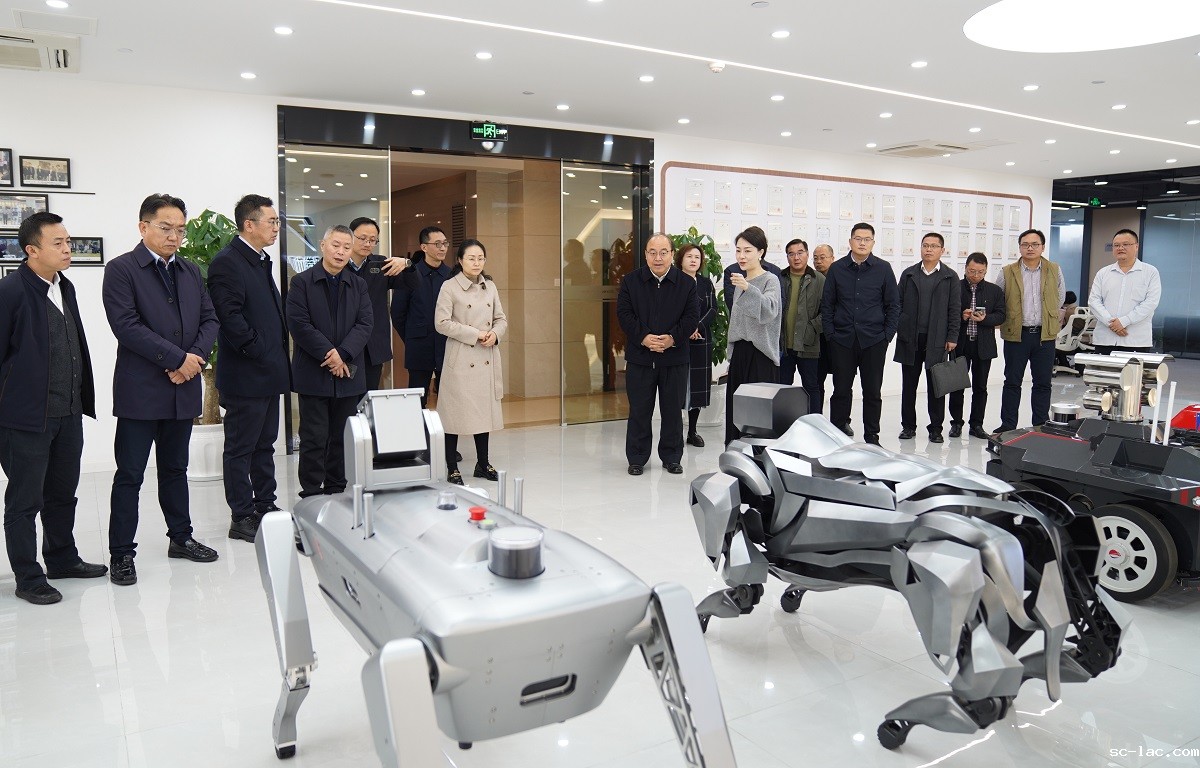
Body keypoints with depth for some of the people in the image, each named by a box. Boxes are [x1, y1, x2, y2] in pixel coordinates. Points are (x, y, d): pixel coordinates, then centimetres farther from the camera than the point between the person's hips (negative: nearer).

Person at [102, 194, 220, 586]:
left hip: (183, 388, 6)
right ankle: (121, 554, 10)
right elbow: (127, 326, -16)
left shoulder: (191, 271, 13)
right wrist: (178, 358, -17)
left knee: (175, 468, 17)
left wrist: (196, 358, -9)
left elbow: (209, 319, 9)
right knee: (130, 474, 1)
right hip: (139, 390, -5)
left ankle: (181, 538, 28)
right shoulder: (120, 270, -6)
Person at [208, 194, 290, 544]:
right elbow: (230, 318, -21)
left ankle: (266, 507, 27)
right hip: (245, 375, -9)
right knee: (240, 447, 2)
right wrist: (257, 352, -17)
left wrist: (279, 352, 11)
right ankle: (241, 518, 10)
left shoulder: (261, 261, 16)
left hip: (269, 373, 9)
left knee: (264, 444, 17)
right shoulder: (227, 263, -14)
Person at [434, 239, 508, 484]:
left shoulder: (490, 286, 11)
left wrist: (494, 334, -7)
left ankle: (483, 464, 24)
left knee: (485, 410, 11)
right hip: (460, 358, -5)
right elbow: (442, 323, -12)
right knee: (456, 412, -2)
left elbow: (501, 319, 15)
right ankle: (452, 469, 9)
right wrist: (475, 334, -14)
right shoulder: (449, 287, -6)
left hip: (487, 358, 5)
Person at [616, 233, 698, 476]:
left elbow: (692, 316, -2)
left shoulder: (686, 283, 2)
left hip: (675, 357, 1)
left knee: (673, 410, 9)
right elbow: (624, 314, -4)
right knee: (639, 410, 7)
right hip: (640, 357, 0)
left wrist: (673, 338, -17)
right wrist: (643, 338, -17)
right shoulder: (630, 281, 2)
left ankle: (671, 457, 23)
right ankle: (637, 458, 18)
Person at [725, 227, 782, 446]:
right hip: (739, 353, 7)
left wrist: (749, 289, -41)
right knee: (736, 409, 5)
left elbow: (770, 310, -26)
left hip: (760, 354, -7)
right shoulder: (740, 281, 15)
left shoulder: (770, 280, -6)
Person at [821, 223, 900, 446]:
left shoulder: (883, 269, 4)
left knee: (872, 391, 6)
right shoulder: (836, 269, 4)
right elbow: (827, 304, 6)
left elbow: (893, 305, 6)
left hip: (874, 341, 0)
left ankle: (871, 436, 16)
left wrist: (887, 335, -1)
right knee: (841, 390, 4)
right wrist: (830, 333, -1)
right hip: (842, 341, 0)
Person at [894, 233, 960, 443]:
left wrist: (952, 337, -4)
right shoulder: (908, 274, 8)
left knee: (936, 385, 3)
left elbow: (954, 310, 2)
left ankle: (936, 428, 12)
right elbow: (898, 304, 7)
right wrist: (895, 329, -1)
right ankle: (908, 426, 17)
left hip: (937, 340, -1)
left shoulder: (950, 277, 4)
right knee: (909, 384, 7)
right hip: (910, 339, 2)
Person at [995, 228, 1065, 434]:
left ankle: (1041, 426, 16)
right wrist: (1007, 319, 5)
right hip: (1016, 334, -1)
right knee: (1012, 382, 5)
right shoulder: (1007, 272, -1)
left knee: (1043, 383, 7)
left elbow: (1060, 297, 17)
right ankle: (1008, 425, 12)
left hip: (1044, 334, 1)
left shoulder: (1054, 270, 4)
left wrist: (1048, 317, 14)